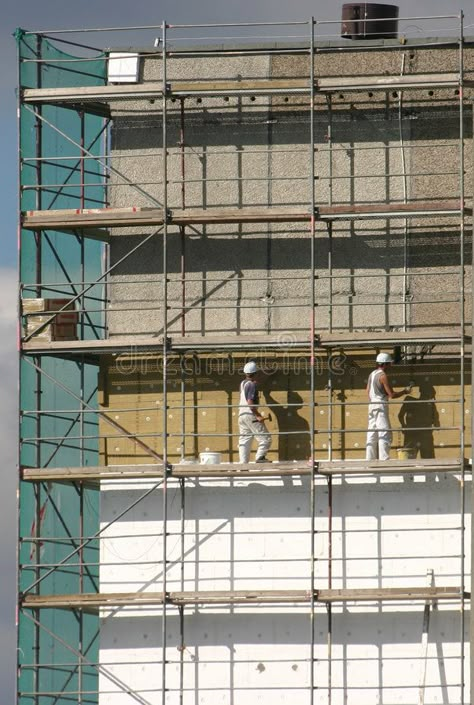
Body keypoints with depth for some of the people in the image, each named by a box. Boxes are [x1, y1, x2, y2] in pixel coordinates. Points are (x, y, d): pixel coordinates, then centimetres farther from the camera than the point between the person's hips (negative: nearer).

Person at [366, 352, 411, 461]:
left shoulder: (372, 374, 12)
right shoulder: (383, 376, -13)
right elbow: (392, 394, -14)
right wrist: (404, 392, 0)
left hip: (372, 405, 9)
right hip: (381, 405, -9)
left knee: (372, 434, 10)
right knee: (385, 434, -8)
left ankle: (370, 459, 11)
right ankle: (384, 459, -14)